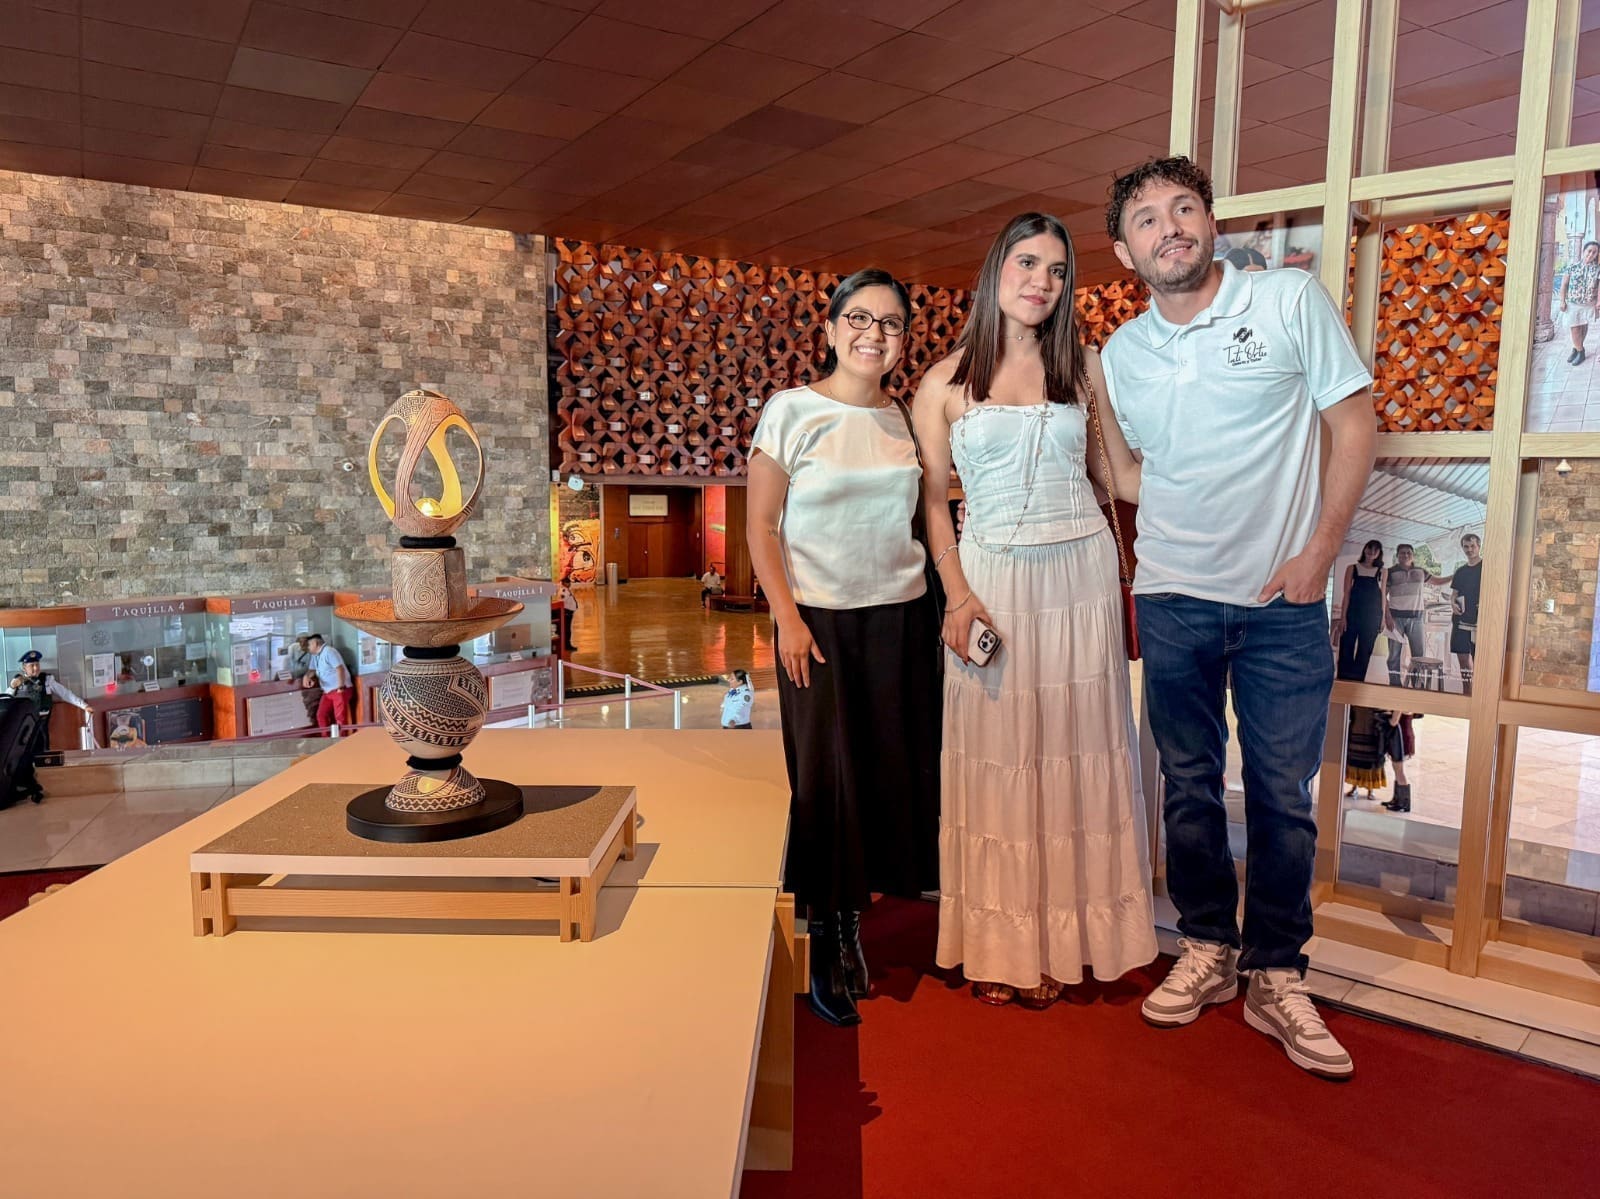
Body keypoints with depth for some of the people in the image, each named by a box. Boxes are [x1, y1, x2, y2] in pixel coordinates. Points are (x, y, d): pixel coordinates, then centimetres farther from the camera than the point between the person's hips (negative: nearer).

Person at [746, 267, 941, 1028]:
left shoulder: (905, 418, 8)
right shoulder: (791, 410, -4)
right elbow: (761, 525, -5)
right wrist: (787, 617, -12)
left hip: (902, 617, 4)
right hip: (821, 620, -4)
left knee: (894, 771, 7)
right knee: (827, 778, 0)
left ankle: (855, 916, 26)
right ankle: (826, 947, 16)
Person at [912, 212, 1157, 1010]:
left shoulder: (1084, 368, 8)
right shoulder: (945, 384, 4)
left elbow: (1122, 476, 10)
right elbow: (932, 500, 3)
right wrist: (958, 595, -7)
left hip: (1079, 575, 2)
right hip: (991, 578, -1)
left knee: (1071, 754, 5)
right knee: (994, 758, 3)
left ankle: (1062, 939, 20)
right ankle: (998, 944, 16)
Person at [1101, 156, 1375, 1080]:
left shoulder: (1292, 299, -3)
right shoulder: (1121, 353, 7)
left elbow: (1355, 421, -3)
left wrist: (1319, 551, -10)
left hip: (1284, 598, -2)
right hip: (1172, 598, 3)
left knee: (1283, 793, 3)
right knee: (1190, 785, 10)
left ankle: (1278, 978, 18)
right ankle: (1208, 951, 26)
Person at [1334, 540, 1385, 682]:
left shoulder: (1381, 572, 10)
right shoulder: (1352, 568, 5)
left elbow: (1382, 595, 10)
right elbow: (1347, 593, 1)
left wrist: (1383, 617, 2)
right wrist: (1343, 617, -6)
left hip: (1372, 616, 2)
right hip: (1353, 614, -1)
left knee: (1365, 652, 3)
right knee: (1346, 650, -3)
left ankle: (1357, 682, 8)